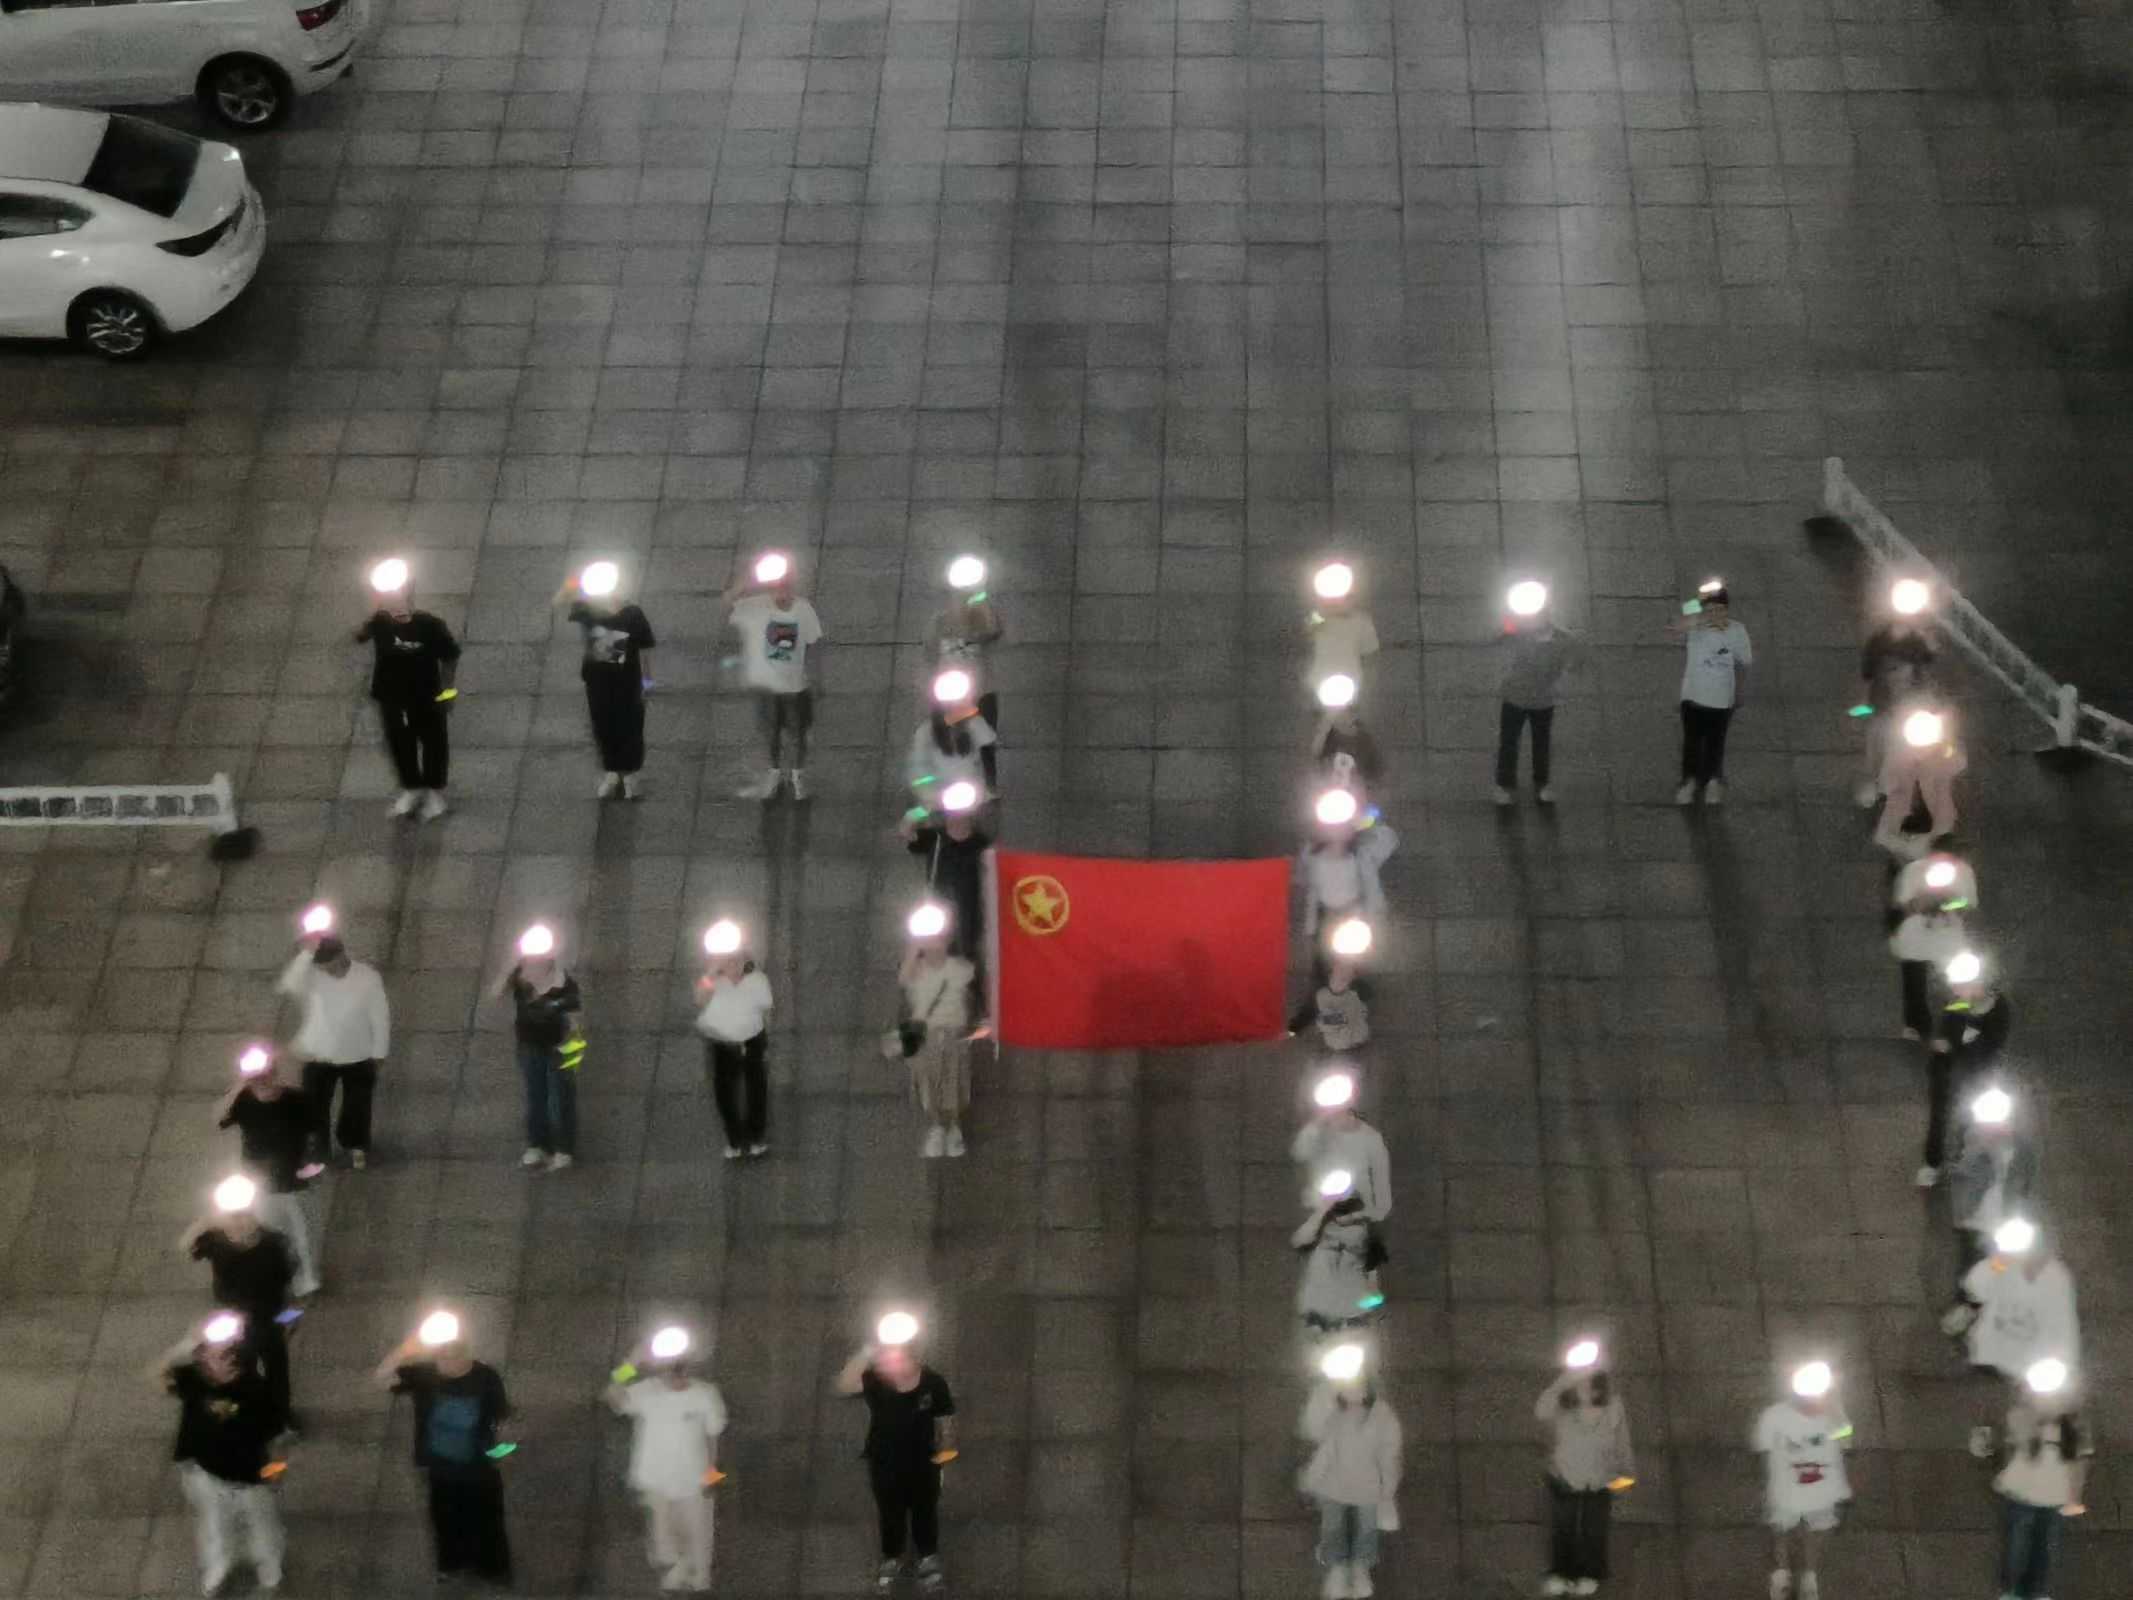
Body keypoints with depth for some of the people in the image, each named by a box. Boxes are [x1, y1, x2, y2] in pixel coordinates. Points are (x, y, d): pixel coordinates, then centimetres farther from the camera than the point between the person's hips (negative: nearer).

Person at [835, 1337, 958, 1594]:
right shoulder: (874, 1381, -27)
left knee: (925, 1511, 23)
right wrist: (866, 1355, -57)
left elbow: (944, 1419, -9)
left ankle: (929, 1558, 49)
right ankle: (891, 1560, 50)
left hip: (922, 1462, 0)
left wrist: (946, 1450, -3)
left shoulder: (933, 1382, -25)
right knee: (890, 1514, 23)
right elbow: (844, 1385, -47)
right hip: (884, 1464, 0)